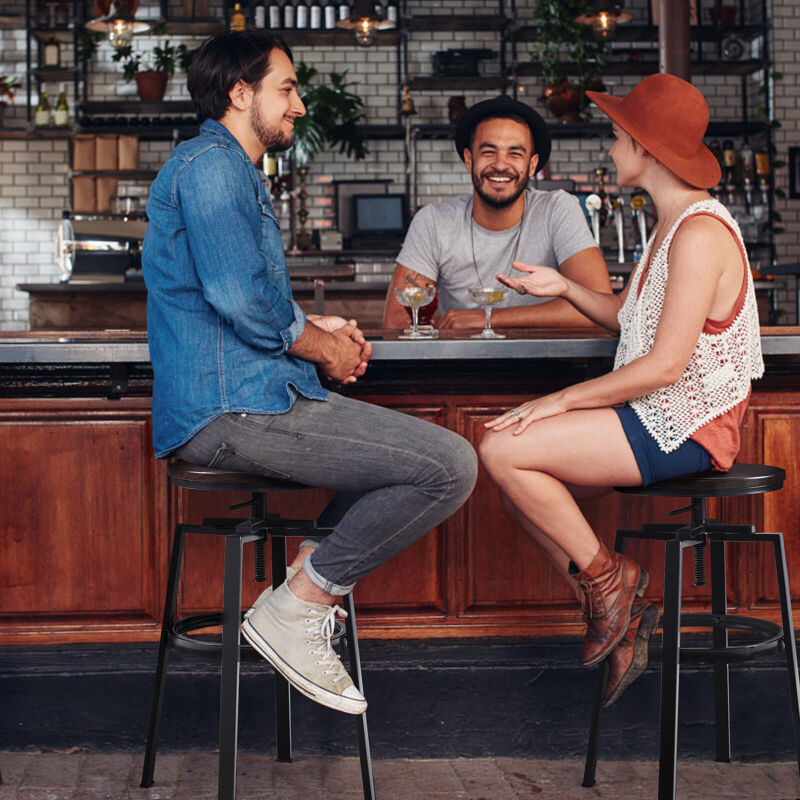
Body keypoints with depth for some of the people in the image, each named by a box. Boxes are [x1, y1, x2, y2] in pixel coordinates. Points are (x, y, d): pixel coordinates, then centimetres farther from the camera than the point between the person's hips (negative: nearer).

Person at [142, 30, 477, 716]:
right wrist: (324, 346, -4)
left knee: (432, 449, 19)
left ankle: (313, 575, 8)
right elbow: (240, 300, -20)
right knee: (450, 466, -18)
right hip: (232, 408, -11)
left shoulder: (235, 172, 24)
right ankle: (296, 609, -9)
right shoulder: (209, 164, -10)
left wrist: (314, 327, 12)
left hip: (249, 396, 11)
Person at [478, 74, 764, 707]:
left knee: (505, 450, -16)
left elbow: (664, 364, -23)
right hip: (660, 418, 10)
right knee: (524, 488, 6)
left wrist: (560, 401, -18)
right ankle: (620, 618, 10)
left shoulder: (701, 233, -19)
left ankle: (606, 576, -1)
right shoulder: (671, 226, 15)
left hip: (684, 428, -10)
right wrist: (565, 288, 3)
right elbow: (626, 318, 20)